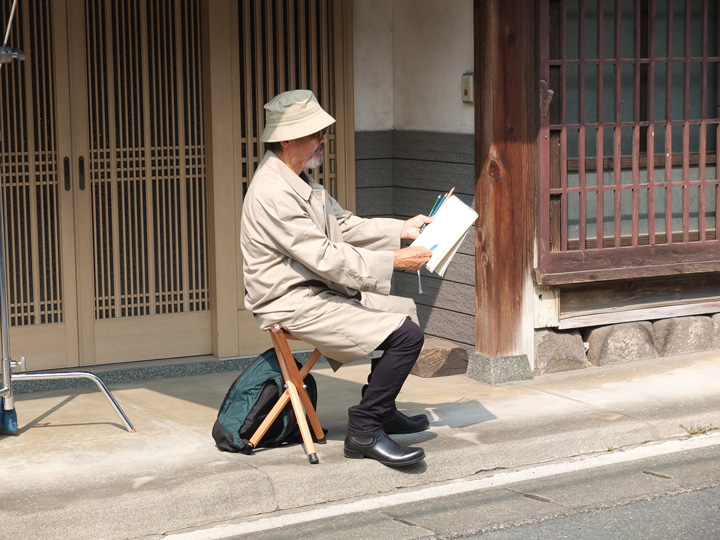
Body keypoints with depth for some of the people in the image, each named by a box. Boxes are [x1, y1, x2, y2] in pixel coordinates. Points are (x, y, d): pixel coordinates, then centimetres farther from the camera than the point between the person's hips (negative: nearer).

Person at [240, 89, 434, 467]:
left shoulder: (296, 179, 11)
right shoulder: (273, 193, -24)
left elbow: (343, 225, 17)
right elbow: (325, 258, -26)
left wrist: (402, 230, 9)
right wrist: (394, 261, -23)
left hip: (316, 291, 11)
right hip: (294, 306, -11)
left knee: (405, 310, 23)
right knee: (406, 334, -19)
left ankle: (380, 410, 28)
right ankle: (364, 430, -7)